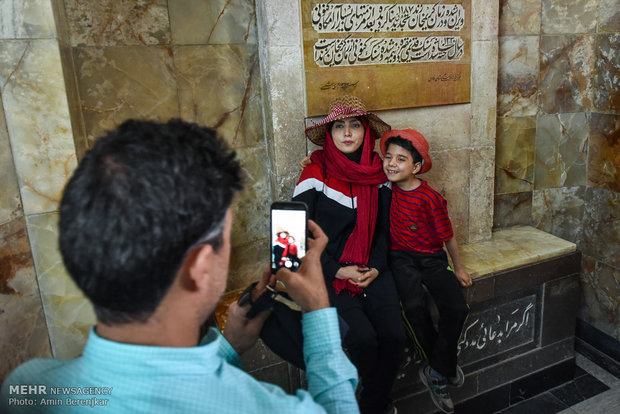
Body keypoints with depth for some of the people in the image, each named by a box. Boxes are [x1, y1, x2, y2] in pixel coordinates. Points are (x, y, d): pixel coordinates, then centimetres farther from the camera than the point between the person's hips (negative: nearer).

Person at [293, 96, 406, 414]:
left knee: (394, 335, -14)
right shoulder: (315, 174, -7)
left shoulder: (377, 172, 6)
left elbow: (383, 228, 12)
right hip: (329, 273, -4)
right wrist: (338, 270, -11)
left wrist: (376, 267, -3)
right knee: (363, 337, -21)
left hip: (372, 270, 4)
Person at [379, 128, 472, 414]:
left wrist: (458, 267, 9)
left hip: (432, 258, -1)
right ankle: (445, 370, -2)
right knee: (414, 307, -26)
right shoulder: (388, 185, -1)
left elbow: (447, 235, 0)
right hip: (402, 258, 1)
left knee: (457, 309, -20)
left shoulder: (430, 198, -11)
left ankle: (436, 373, 2)